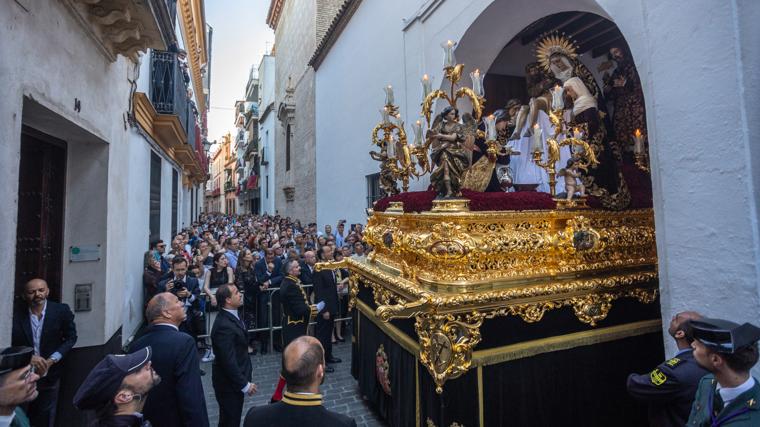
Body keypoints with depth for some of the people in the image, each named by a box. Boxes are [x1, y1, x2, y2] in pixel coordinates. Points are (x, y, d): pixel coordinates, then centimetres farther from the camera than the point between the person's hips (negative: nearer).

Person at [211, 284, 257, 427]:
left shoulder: (231, 316, 0)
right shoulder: (224, 326, -30)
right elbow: (228, 361, -27)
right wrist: (245, 384, -19)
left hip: (236, 378, 9)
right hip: (229, 383, -8)